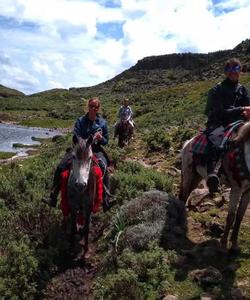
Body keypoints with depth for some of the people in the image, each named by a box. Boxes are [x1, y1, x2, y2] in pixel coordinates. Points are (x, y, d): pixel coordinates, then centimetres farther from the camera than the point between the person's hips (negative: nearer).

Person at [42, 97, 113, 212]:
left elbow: (106, 141, 9)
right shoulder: (80, 120, 3)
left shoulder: (103, 123, 3)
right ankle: (53, 198, -7)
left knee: (105, 169, -30)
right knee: (60, 168, -14)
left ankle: (106, 201, -22)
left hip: (96, 150, -1)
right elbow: (76, 139, -1)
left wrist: (101, 138, -14)